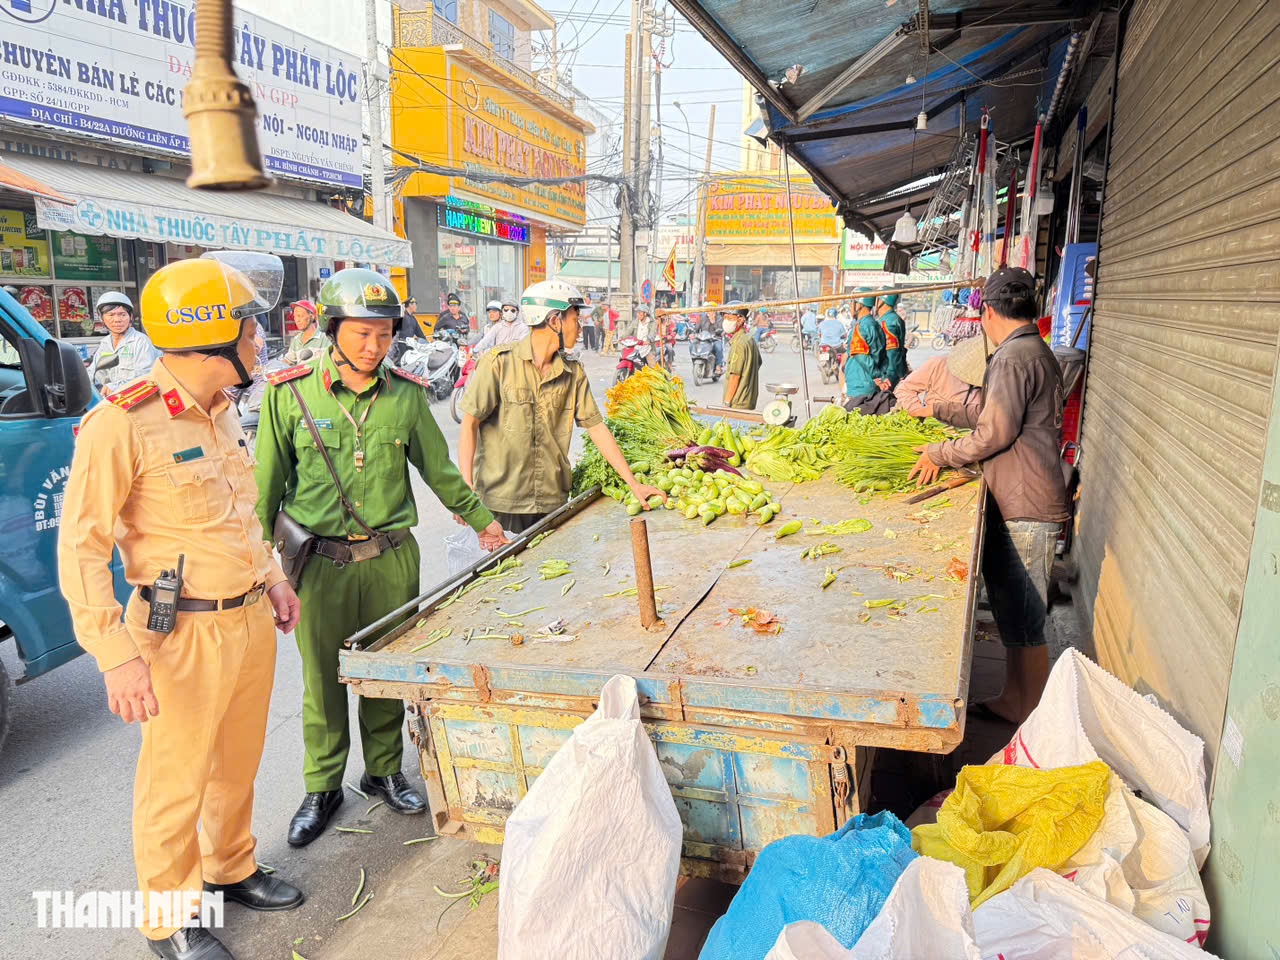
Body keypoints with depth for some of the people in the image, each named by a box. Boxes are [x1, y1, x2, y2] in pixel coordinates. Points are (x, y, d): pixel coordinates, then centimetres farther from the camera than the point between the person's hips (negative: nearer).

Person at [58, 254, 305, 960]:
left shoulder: (220, 412, 7)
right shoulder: (123, 424, -19)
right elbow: (80, 549, -18)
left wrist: (270, 576, 18)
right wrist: (116, 655, -23)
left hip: (250, 619, 7)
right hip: (185, 635, -7)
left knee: (237, 763, 22)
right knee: (176, 783, 10)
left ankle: (230, 869, 44)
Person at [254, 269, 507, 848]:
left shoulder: (406, 395, 1)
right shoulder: (290, 392, -5)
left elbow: (437, 468, 14)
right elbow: (267, 484, 2)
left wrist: (481, 519, 20)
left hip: (391, 559, 2)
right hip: (319, 561, -1)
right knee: (322, 680, 9)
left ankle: (384, 772, 33)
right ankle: (322, 788, 29)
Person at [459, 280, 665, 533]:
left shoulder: (574, 373, 8)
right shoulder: (499, 362, -5)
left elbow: (596, 427, 9)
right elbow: (470, 424, -6)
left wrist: (634, 483, 5)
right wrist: (466, 488, -15)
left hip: (553, 502, 4)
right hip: (501, 503, -4)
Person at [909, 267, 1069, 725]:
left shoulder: (1014, 358, -16)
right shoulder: (1036, 352, 17)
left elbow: (995, 434, -19)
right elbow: (996, 415, 24)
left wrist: (940, 453, -6)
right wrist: (939, 409, 26)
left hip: (1025, 509, -10)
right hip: (1022, 503, 10)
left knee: (1023, 624, -2)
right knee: (1012, 614, 18)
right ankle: (1012, 702, 30)